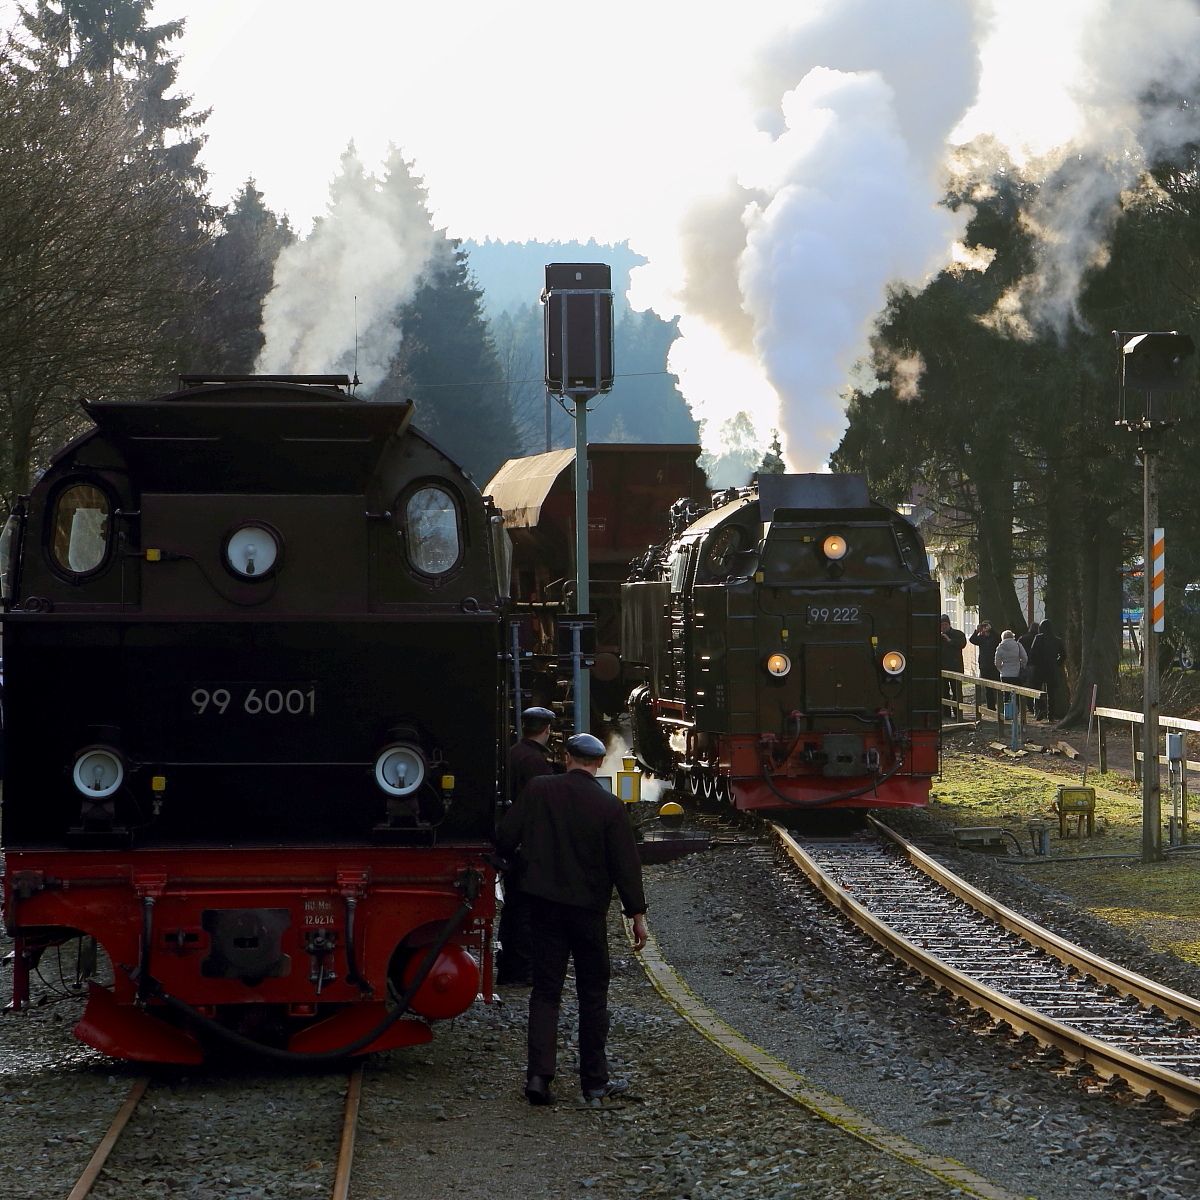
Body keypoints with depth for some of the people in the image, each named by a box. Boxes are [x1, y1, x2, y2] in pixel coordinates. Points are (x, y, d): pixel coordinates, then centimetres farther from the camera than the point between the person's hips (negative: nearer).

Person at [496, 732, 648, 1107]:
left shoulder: (538, 790, -5)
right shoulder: (609, 806, -9)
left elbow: (504, 839, -2)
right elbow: (625, 863, -7)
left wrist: (517, 853, 22)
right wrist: (637, 913, 1)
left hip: (544, 906, 1)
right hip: (589, 908, -1)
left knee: (545, 991, 5)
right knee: (593, 993, 10)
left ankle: (538, 1074, -7)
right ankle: (595, 1080, 14)